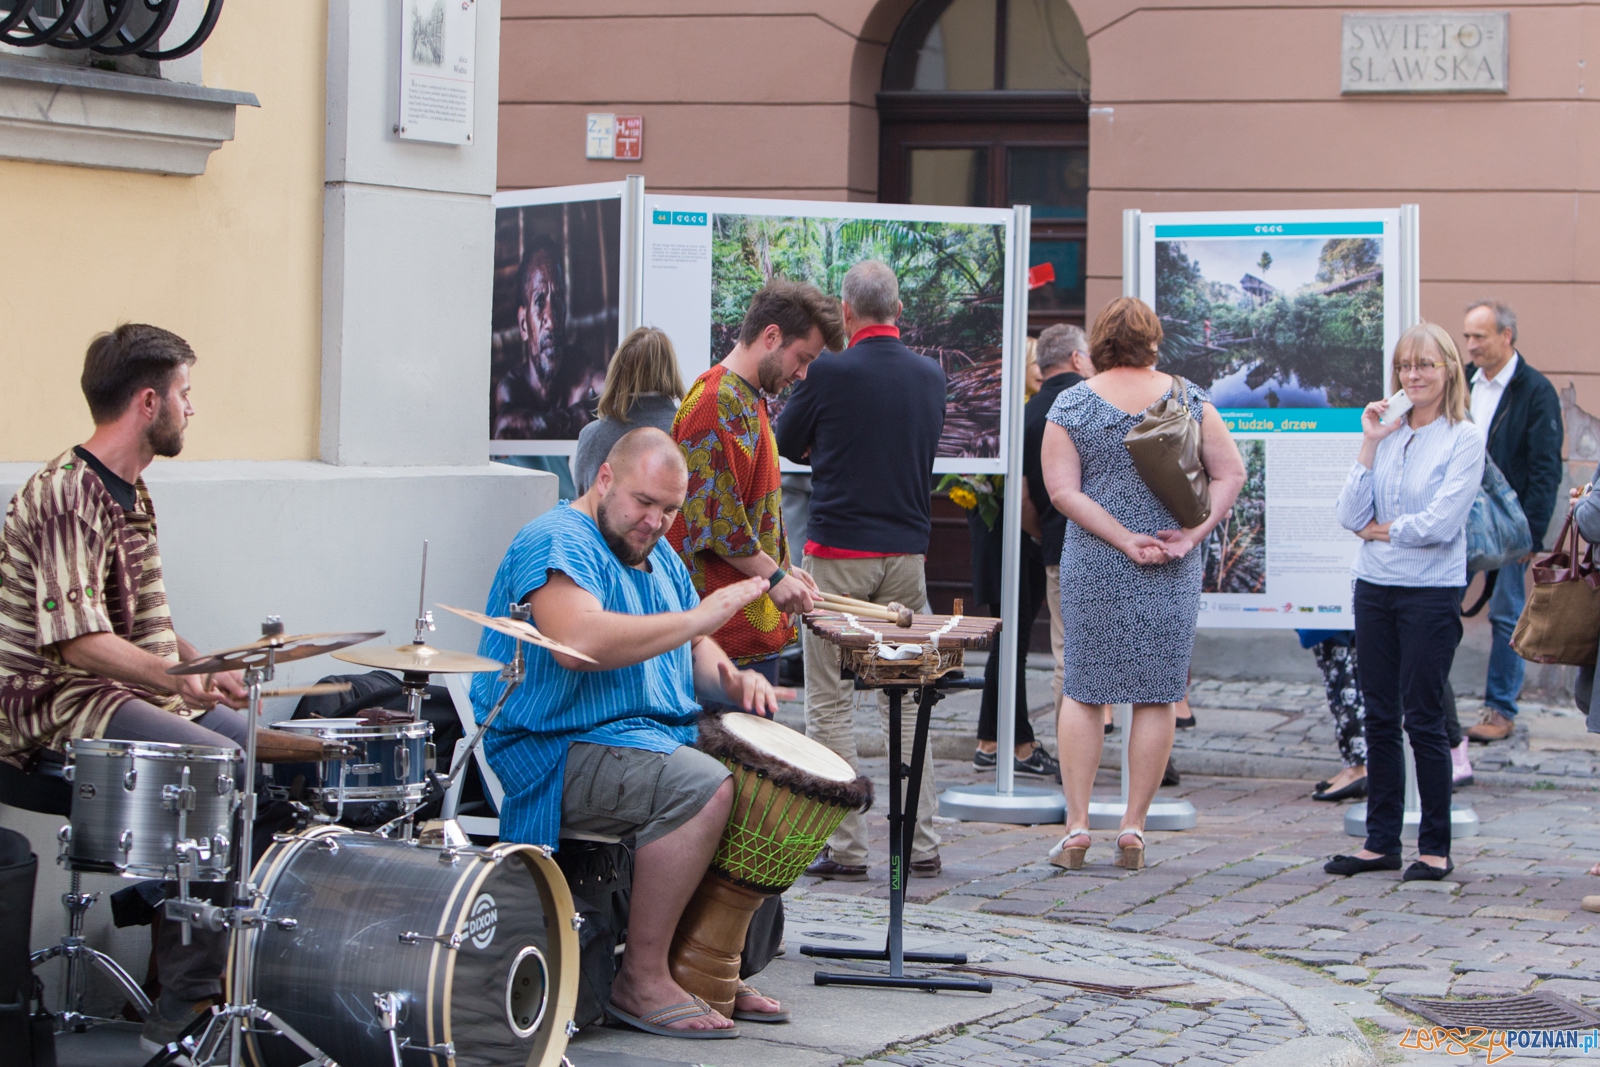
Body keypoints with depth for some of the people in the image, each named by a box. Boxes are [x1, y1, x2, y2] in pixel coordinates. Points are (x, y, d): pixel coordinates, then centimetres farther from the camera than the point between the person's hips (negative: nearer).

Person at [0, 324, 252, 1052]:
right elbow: (77, 641, -25)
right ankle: (183, 1007, -21)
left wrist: (207, 669, 5)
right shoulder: (64, 496, -17)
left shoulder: (130, 494, 14)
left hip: (130, 691, 10)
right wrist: (176, 679, -34)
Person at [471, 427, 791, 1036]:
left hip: (660, 734, 10)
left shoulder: (657, 555, 19)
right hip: (558, 752, -10)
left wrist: (733, 681, 0)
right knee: (702, 787, -31)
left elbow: (691, 653, 24)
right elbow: (576, 643, -30)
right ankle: (641, 980, -23)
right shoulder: (559, 542, -13)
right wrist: (698, 618, -26)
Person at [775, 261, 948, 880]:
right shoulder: (930, 376, 4)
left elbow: (786, 444, 3)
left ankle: (846, 847, -1)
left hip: (837, 552, -5)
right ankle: (921, 845, 10)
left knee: (830, 705, 2)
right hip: (907, 551, 5)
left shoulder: (829, 374, -11)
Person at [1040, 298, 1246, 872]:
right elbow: (1231, 472, -1)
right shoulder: (1188, 399, 2)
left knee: (1083, 693, 7)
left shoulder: (1071, 404, -2)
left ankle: (1076, 826, 4)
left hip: (1092, 567, -1)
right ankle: (1134, 827, 6)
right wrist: (1192, 534, -7)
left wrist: (1125, 539, -10)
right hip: (1173, 576, 1)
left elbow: (1063, 489, -8)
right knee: (1157, 696, 6)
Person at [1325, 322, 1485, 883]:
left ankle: (1435, 847, 6)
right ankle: (1381, 842, 16)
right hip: (1375, 587, 5)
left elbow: (1440, 523, -15)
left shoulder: (1464, 438, -5)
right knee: (1379, 717, 9)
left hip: (1432, 591, -5)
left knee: (1422, 719, -3)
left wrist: (1381, 529, -2)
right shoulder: (1388, 432, 8)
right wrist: (1370, 443, -6)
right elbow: (1351, 515, -1)